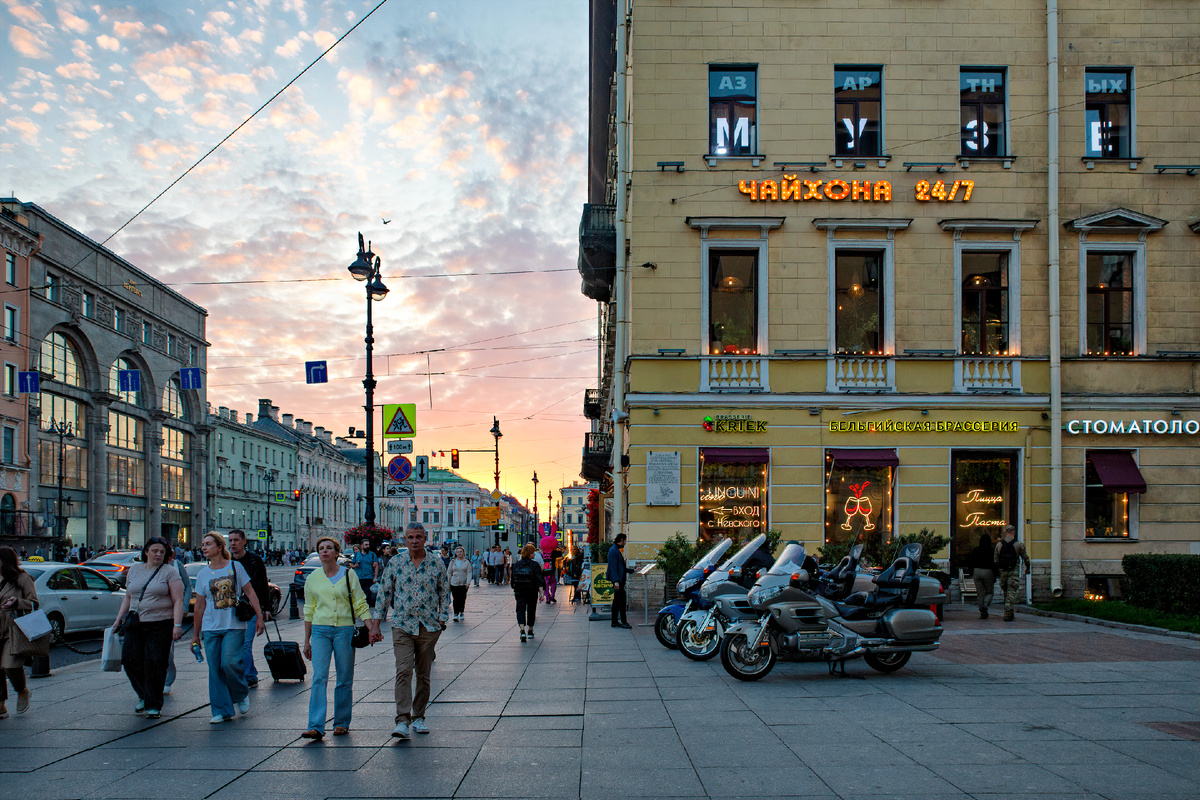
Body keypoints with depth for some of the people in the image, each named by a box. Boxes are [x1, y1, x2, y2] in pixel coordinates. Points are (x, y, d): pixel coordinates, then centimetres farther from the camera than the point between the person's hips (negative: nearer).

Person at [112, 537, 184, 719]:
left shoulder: (170, 571, 0)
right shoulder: (135, 569, 14)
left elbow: (178, 600, -6)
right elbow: (128, 597, 22)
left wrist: (177, 625, -15)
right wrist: (119, 619, 15)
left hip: (161, 625, -4)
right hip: (135, 625, 4)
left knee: (154, 664, -7)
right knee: (131, 661, -1)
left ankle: (153, 705, 5)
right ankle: (143, 696, 24)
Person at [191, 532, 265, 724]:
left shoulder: (235, 567, 1)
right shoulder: (203, 575, 9)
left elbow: (250, 593, 3)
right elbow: (199, 606, 13)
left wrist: (259, 617, -4)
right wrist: (195, 634, 13)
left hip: (234, 626, -3)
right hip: (211, 628, 3)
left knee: (229, 663, -16)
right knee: (215, 669, 0)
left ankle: (242, 695, 12)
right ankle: (221, 710, 9)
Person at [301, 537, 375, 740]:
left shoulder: (348, 575, 2)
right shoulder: (312, 578, 8)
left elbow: (360, 605, 2)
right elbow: (309, 610, 14)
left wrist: (371, 628, -9)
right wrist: (306, 641, 13)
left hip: (344, 630, -1)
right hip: (320, 630, 1)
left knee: (345, 679, 3)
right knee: (319, 677, -10)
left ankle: (341, 723, 16)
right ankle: (316, 727, -12)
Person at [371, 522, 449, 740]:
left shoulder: (436, 565, 3)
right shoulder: (395, 563, 2)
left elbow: (445, 594, 11)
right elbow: (383, 593, 6)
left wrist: (442, 619, 1)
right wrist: (376, 625, 3)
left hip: (429, 626, 1)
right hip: (402, 626, -1)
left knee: (424, 674, 8)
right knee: (403, 671, -14)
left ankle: (418, 717, 20)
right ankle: (402, 721, -17)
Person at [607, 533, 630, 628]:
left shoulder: (617, 550, 18)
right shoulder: (613, 550, -14)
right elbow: (613, 567, -20)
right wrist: (616, 581, -24)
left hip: (619, 579, 10)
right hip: (617, 579, -10)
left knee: (616, 600, 10)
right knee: (622, 599, -9)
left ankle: (615, 622, 13)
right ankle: (623, 622, -7)